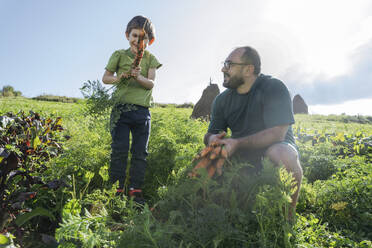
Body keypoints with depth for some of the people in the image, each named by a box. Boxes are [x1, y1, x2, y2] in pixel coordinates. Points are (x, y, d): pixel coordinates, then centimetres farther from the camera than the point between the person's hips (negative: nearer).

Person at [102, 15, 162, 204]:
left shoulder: (150, 58, 8)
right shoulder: (119, 55, 5)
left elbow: (151, 83, -3)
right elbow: (105, 78, 8)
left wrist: (138, 77, -23)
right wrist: (119, 78, -12)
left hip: (142, 112, 2)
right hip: (121, 109, -1)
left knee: (140, 152, 4)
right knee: (119, 150, -1)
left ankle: (135, 189, 14)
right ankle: (117, 189, 8)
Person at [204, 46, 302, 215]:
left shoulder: (274, 88, -14)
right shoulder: (222, 100, 2)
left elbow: (277, 133, -24)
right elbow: (211, 134, 4)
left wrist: (237, 143, -33)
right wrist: (212, 139, -23)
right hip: (241, 155, 5)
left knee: (282, 154, -37)